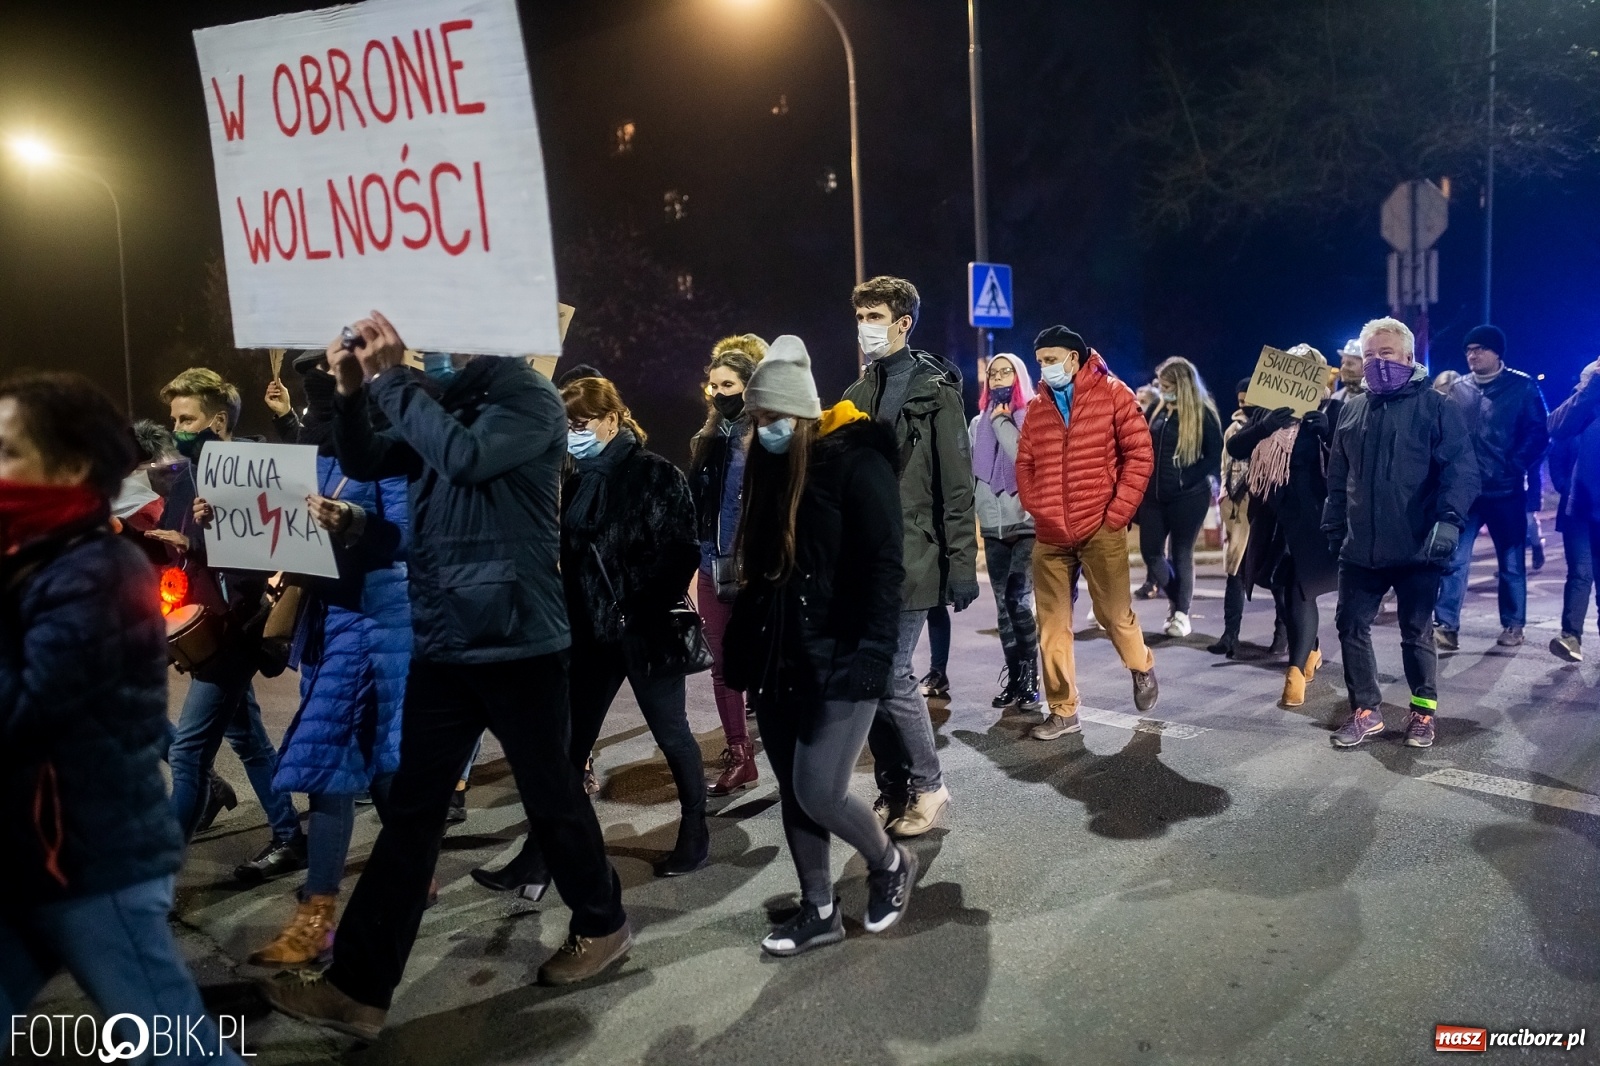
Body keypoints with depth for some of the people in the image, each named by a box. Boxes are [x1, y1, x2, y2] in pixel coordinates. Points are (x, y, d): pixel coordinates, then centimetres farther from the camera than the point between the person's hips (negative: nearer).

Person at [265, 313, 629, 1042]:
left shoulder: (529, 398, -9)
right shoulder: (437, 394, 13)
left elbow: (467, 456, -26)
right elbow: (364, 463, 10)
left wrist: (392, 379, -19)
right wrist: (353, 391, -6)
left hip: (516, 639, -6)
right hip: (442, 641, 6)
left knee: (550, 796, 9)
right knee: (410, 812, 9)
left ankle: (601, 924, 32)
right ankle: (357, 984, 16)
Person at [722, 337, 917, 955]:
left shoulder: (856, 465, -11)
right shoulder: (769, 468, 9)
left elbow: (883, 568, -15)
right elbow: (760, 570, 13)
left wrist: (872, 655, -22)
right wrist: (744, 649, 9)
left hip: (839, 660, -7)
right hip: (780, 661, 7)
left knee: (819, 793, -7)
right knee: (793, 792, 11)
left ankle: (890, 863, 22)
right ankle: (819, 910, 28)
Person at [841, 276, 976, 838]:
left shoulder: (934, 389, -4)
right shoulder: (857, 396, 15)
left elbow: (957, 486, -9)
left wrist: (963, 565, -13)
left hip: (909, 558, -6)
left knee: (891, 676, -7)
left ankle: (929, 787, 13)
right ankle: (893, 790, 22)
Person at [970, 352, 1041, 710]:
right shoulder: (979, 423, 14)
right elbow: (970, 473, 16)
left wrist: (1002, 421, -9)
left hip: (1027, 524, -5)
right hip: (993, 526, 5)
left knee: (1019, 601, -11)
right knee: (1004, 605, 6)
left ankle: (1029, 679, -1)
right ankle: (1014, 678, 14)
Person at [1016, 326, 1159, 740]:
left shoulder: (1112, 393, -2)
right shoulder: (1037, 407, 11)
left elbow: (1139, 453, -5)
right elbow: (1024, 464, 14)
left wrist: (1118, 512, -9)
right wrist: (1036, 509, 1)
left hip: (1100, 529, -4)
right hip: (1049, 535, 4)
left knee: (1113, 612, 2)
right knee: (1052, 624, 4)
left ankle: (1142, 667, 35)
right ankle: (1063, 711, 15)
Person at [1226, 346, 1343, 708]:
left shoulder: (1330, 410, 0)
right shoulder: (1267, 408, 10)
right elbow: (1235, 447, -3)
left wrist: (1325, 428, -28)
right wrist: (1264, 427, -21)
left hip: (1308, 514, -4)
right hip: (1271, 515, 4)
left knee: (1300, 591, -9)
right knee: (1281, 590, 12)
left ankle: (1296, 671, -4)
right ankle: (1310, 651, 34)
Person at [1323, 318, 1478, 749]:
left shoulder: (1437, 407, -4)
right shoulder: (1352, 409, 12)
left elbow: (1461, 469, -11)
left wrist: (1449, 518, -24)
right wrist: (1333, 526, 13)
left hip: (1417, 547, -5)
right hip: (1360, 548, 5)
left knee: (1416, 632, 7)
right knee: (1351, 626, 5)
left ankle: (1424, 711, 25)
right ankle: (1366, 710, 19)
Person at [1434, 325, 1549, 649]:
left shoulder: (1523, 387, -2)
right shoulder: (1458, 389, 8)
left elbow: (1539, 434, -5)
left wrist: (1515, 467, -13)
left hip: (1505, 490, -2)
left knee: (1511, 563, 10)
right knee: (1454, 559, -3)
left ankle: (1513, 625, 22)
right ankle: (1446, 624, -1)